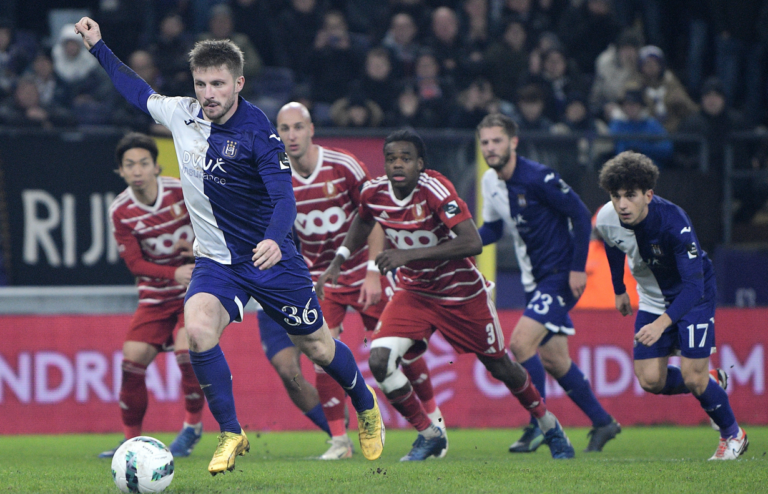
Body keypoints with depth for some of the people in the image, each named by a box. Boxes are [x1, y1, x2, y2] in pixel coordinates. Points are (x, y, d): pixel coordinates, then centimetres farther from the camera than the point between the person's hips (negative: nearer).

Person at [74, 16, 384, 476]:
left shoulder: (257, 132, -19)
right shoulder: (183, 114, -3)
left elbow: (284, 197, -25)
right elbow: (141, 93, 18)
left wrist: (274, 239, -44)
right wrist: (99, 48, 18)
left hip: (269, 256, -3)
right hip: (216, 260, 4)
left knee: (317, 346, 9)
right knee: (198, 329, -24)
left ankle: (366, 408, 40)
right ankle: (231, 434, -9)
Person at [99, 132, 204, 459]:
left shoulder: (182, 191, -13)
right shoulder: (120, 211, -8)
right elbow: (135, 263, -11)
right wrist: (174, 273, -27)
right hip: (156, 294, 3)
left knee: (187, 349, -23)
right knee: (133, 356, -10)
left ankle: (193, 425, -3)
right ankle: (132, 437, 6)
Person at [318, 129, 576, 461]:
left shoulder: (435, 190, -29)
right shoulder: (374, 193, -12)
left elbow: (473, 243, -38)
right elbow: (362, 222, 15)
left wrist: (409, 255, -41)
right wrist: (338, 262, 5)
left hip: (462, 293, -4)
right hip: (413, 293, 4)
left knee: (499, 366, 11)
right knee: (379, 361, -17)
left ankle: (549, 426, 39)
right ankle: (429, 436, 2)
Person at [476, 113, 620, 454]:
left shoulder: (537, 178, -19)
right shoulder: (491, 182, 5)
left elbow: (580, 215, -15)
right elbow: (492, 228, 17)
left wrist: (577, 268, -18)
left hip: (561, 276, -8)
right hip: (535, 281, 8)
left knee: (521, 342, -19)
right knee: (552, 359, 11)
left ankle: (539, 426, -9)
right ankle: (602, 423, 25)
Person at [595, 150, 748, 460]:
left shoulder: (673, 222, -35)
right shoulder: (607, 220, -19)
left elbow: (694, 284, -37)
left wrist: (661, 323, -49)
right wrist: (619, 290, 18)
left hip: (694, 295, -5)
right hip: (652, 299, 5)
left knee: (692, 377, -13)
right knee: (650, 380, -4)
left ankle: (733, 435, 15)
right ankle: (712, 382, 25)